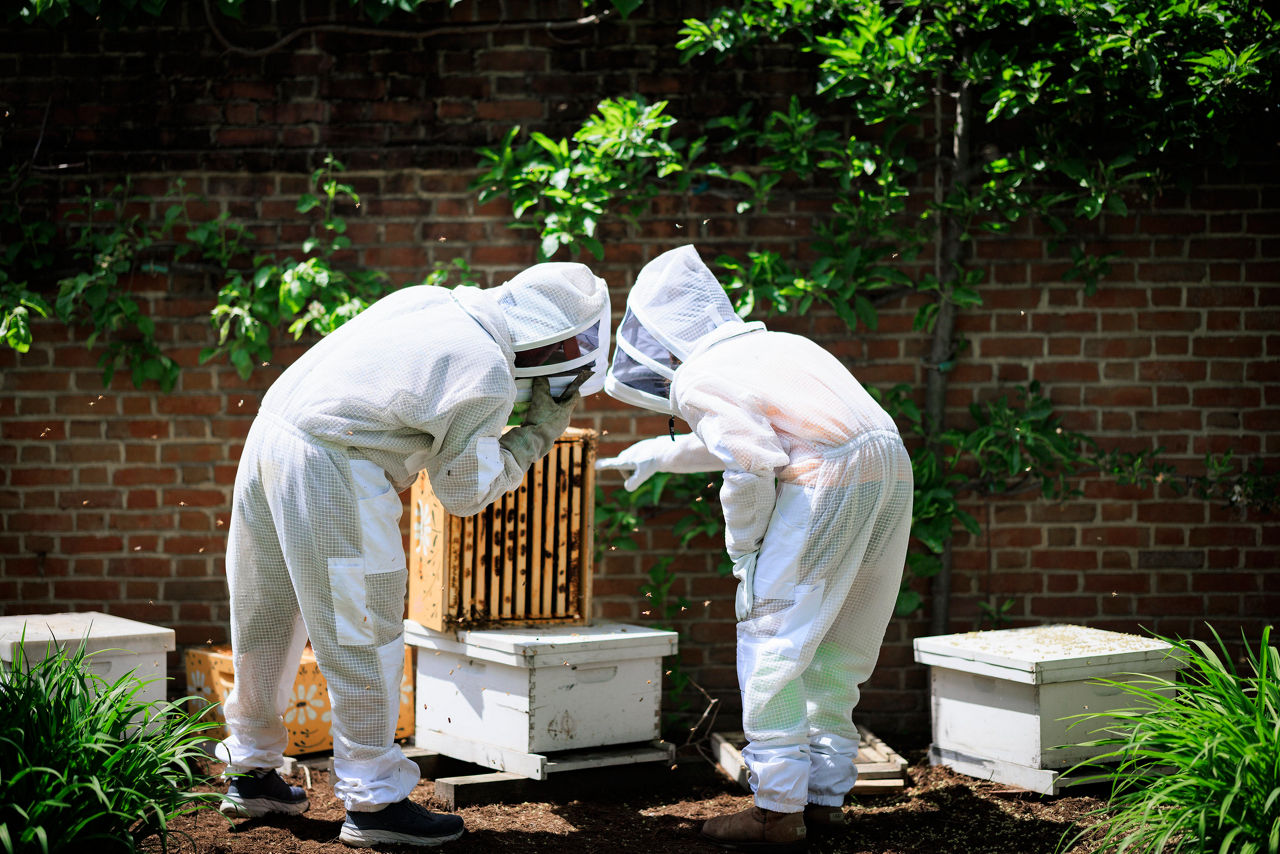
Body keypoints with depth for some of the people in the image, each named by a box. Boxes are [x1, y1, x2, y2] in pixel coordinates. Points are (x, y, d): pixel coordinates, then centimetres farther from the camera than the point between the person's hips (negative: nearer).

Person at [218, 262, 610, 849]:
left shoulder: (432, 300, 9)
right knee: (363, 642, 1)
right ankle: (373, 801, 8)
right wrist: (538, 433, 6)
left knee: (267, 621, 19)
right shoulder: (487, 377, -12)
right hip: (332, 471, -9)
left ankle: (251, 771, 34)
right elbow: (465, 493, -2)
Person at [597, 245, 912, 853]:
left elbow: (751, 465, -14)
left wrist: (742, 547, 1)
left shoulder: (697, 380, -2)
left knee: (773, 647, 0)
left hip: (824, 484, -9)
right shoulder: (768, 344, 25)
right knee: (836, 654, 16)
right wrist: (662, 454, 50)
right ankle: (825, 796, 22)